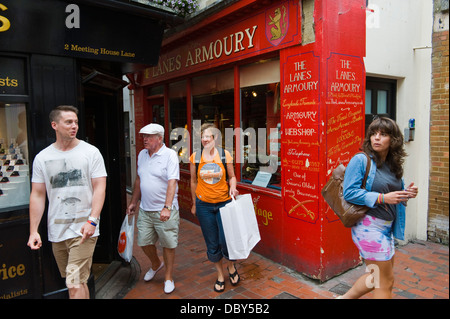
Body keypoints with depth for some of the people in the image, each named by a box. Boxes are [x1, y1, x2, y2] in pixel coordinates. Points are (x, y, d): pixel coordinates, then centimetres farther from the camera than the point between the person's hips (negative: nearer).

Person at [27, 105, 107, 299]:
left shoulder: (91, 152, -3)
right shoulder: (42, 158, 6)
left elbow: (99, 188, -6)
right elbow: (37, 195, 8)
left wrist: (92, 221, -17)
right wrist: (33, 230, 3)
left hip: (84, 228, -3)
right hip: (56, 231, 4)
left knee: (76, 284, -7)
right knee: (75, 281, 15)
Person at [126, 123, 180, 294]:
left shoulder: (170, 155, -12)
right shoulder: (142, 154, 9)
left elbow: (172, 183, -20)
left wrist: (167, 207, -29)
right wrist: (133, 202, 21)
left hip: (164, 211, -6)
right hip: (145, 209, 6)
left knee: (168, 244, 5)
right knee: (144, 242, 14)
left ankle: (168, 277, 26)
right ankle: (156, 264, 43)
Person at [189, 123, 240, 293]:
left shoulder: (224, 154, -3)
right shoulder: (195, 157, -1)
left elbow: (232, 177, 7)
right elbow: (193, 181, 9)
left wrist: (232, 187, -14)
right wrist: (194, 204, 13)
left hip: (224, 202, -1)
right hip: (204, 205, 1)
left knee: (226, 240, -5)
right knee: (212, 244, 10)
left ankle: (231, 266, 29)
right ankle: (220, 275, 33)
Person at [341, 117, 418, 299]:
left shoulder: (393, 165, 9)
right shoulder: (361, 160, -13)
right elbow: (349, 193, -19)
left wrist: (407, 194, -2)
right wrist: (382, 198, -23)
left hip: (386, 227, 8)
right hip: (369, 226, -8)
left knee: (379, 277, 20)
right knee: (385, 282, 4)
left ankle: (345, 298, 36)